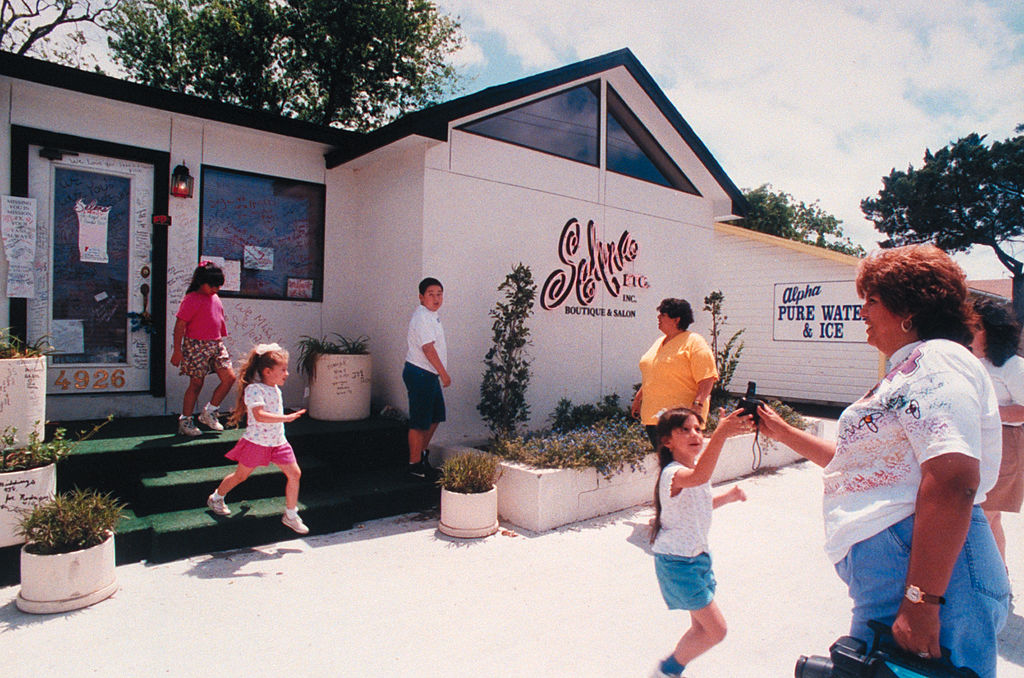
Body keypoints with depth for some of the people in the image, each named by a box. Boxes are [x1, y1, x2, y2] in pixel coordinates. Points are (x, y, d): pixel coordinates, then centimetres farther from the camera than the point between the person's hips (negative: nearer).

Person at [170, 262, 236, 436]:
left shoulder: (215, 298, 12)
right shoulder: (191, 299, -10)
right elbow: (180, 325, -11)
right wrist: (177, 350, -13)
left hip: (216, 344, 7)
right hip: (197, 345, -7)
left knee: (229, 377, -2)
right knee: (196, 383, 0)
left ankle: (209, 412, 14)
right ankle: (185, 421, 15)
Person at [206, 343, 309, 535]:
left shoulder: (275, 388, 7)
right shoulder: (254, 389, -21)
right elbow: (259, 416, -36)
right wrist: (286, 418, -41)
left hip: (278, 441, 7)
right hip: (256, 442, -7)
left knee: (294, 473, -2)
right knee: (241, 475, 13)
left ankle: (291, 515, 9)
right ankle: (216, 498, 42)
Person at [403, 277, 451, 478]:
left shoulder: (432, 315, 14)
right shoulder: (422, 317, -17)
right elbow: (428, 349, -23)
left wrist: (441, 373, 21)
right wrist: (444, 373, -19)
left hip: (429, 374, 10)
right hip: (419, 373, -10)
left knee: (436, 415, 19)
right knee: (420, 421, -1)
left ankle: (422, 452, 33)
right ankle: (415, 463, 10)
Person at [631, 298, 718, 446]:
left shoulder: (694, 342, -6)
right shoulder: (659, 342, 18)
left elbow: (707, 378, -14)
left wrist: (697, 405, -23)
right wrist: (638, 399, 25)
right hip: (653, 415, 8)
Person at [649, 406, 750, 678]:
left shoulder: (697, 463, 4)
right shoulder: (673, 473, -25)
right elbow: (698, 477, -51)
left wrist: (726, 497, 6)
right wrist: (721, 434, -61)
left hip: (697, 556, 9)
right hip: (677, 562, -9)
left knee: (702, 627, 17)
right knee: (716, 630, -4)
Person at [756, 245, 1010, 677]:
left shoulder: (936, 362, -13)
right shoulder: (911, 370, 21)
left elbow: (952, 482, -26)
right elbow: (859, 464, 28)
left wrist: (921, 602, -29)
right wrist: (784, 433, 29)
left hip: (924, 576, -10)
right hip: (887, 575, 10)